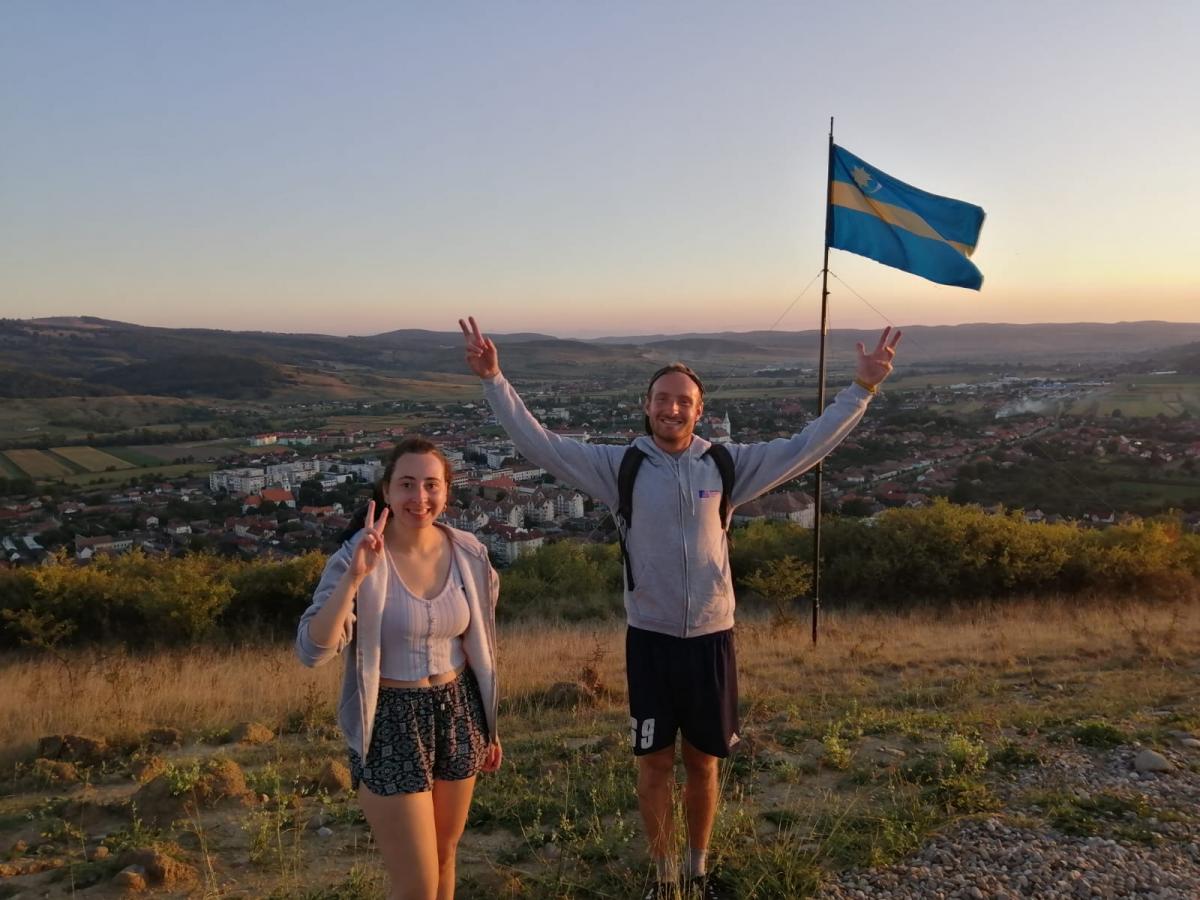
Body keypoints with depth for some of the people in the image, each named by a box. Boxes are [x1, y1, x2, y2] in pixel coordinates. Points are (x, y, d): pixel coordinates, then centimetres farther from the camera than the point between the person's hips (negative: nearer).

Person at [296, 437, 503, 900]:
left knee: (443, 859, 19)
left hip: (458, 713, 4)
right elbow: (311, 650, -24)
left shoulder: (468, 553, -3)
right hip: (391, 722, -4)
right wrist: (355, 576, -35)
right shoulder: (356, 556, -15)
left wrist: (489, 726, 13)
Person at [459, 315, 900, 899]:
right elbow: (539, 446, -8)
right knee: (654, 765, 14)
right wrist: (494, 380, -15)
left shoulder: (727, 465, -3)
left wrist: (863, 388, -3)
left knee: (703, 764, 17)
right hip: (650, 639, -1)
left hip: (711, 638, 1)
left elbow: (806, 448, 0)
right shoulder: (619, 466, -6)